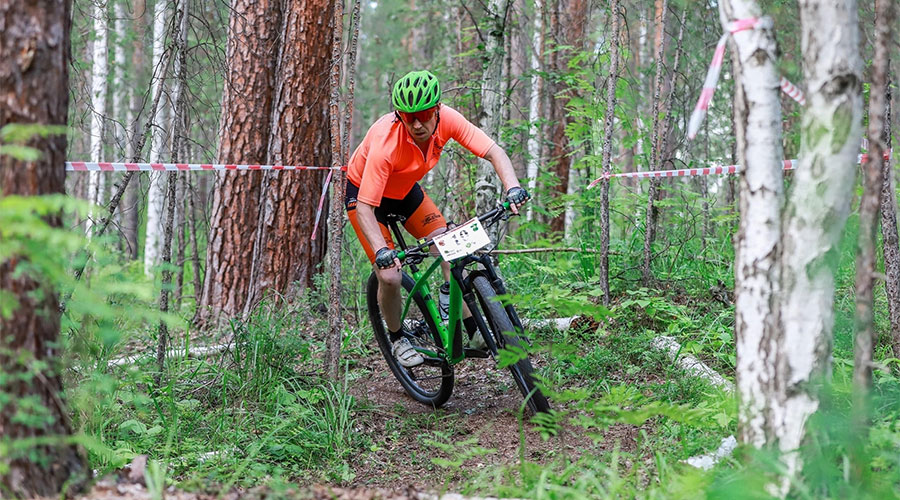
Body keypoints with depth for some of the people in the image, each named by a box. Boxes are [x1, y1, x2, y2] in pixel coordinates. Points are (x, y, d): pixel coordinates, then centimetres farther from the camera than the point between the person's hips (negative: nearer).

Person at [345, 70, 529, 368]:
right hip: (363, 191, -5)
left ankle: (474, 332, -7)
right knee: (390, 277, -15)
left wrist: (512, 187, -44)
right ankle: (397, 339, 12)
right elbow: (365, 209, -39)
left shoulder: (446, 120, -27)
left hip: (405, 190, 5)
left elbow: (494, 152, -25)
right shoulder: (385, 142, -39)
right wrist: (381, 251, -53)